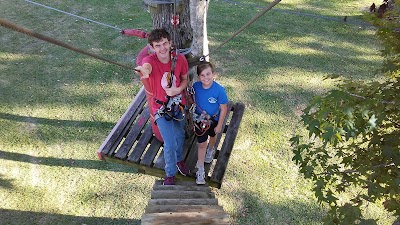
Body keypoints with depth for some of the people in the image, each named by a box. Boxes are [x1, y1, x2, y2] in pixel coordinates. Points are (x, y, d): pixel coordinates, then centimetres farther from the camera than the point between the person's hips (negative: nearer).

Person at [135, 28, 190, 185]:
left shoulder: (180, 59, -14)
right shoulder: (150, 60, -24)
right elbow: (146, 66, -50)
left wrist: (177, 90, -20)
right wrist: (144, 71, -75)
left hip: (178, 104, 4)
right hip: (161, 108, -4)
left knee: (180, 135, 23)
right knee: (170, 143, -4)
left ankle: (179, 159, 55)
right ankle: (170, 174, 25)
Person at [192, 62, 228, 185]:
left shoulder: (219, 90, -29)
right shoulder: (196, 86, -21)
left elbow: (223, 109, -18)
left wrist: (219, 125, -12)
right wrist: (193, 116, 5)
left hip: (213, 120, 0)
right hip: (200, 119, 1)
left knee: (212, 136, 28)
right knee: (201, 144, 7)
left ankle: (210, 150, 62)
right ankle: (200, 170, 21)